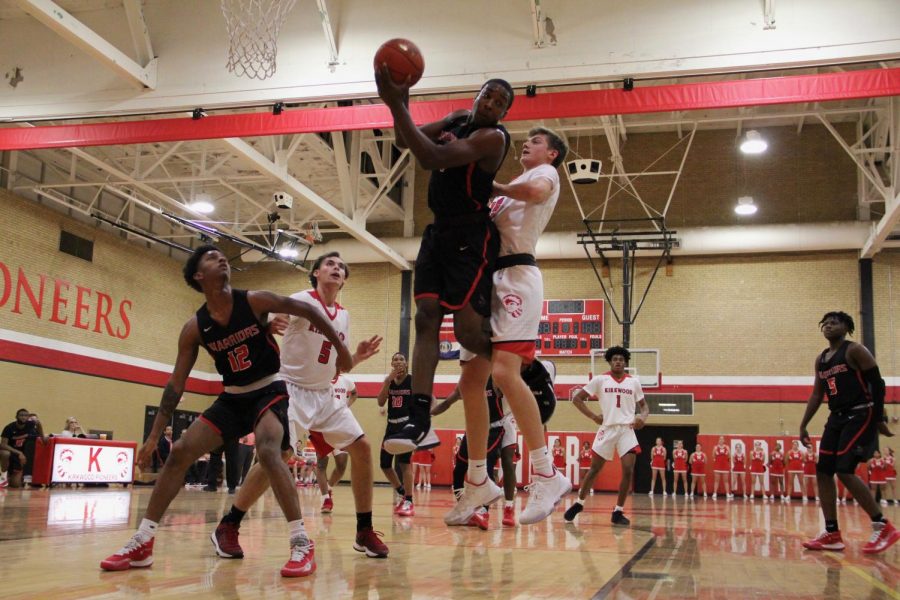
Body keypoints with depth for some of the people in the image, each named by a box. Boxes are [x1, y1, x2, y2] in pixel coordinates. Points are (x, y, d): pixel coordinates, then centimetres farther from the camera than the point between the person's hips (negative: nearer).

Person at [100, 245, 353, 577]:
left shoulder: (254, 301, -14)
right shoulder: (194, 328, -5)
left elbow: (306, 310, -4)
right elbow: (176, 384, -1)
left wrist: (340, 347, 1)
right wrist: (154, 436, -4)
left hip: (269, 391, -4)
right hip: (232, 397, 4)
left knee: (267, 449, -31)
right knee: (180, 452, -6)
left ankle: (302, 543, -28)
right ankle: (142, 543, 4)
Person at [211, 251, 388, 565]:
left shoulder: (344, 316, 11)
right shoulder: (302, 300, -8)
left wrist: (357, 357, -2)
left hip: (325, 395, 7)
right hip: (291, 390, -7)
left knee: (361, 448, -3)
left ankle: (365, 532, 7)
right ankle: (226, 527, -8)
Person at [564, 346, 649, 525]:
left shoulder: (634, 382, 7)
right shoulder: (600, 380, -1)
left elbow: (643, 405, 16)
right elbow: (577, 398, 1)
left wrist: (643, 417, -7)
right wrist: (593, 416, -7)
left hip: (627, 429, 1)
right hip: (607, 429, -1)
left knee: (628, 470, -10)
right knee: (595, 469, 5)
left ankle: (618, 512, 1)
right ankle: (579, 504, 23)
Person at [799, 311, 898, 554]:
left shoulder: (855, 350, -7)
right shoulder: (820, 360, 14)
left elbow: (877, 384, -11)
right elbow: (817, 395, 18)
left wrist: (880, 419, -17)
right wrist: (803, 425, 13)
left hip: (861, 415, -8)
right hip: (837, 418, 8)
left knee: (845, 471, -17)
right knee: (823, 472, 2)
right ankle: (832, 534, 7)